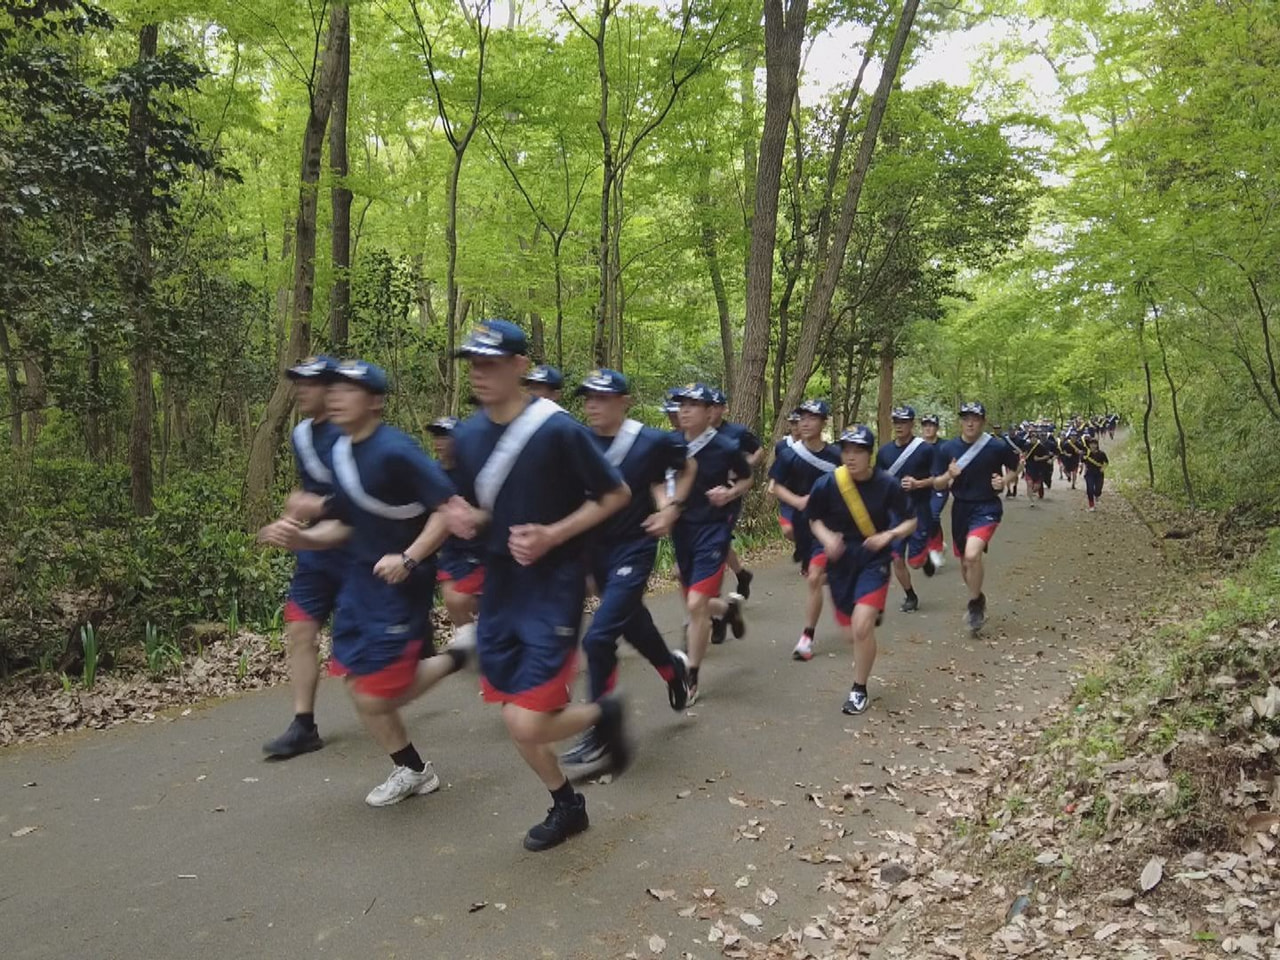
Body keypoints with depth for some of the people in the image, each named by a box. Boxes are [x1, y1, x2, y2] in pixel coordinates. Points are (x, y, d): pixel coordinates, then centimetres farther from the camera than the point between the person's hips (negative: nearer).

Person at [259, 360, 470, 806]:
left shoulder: (395, 451, -21)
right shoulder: (340, 453, 5)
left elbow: (450, 508, -21)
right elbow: (342, 525, 12)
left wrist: (408, 559, -26)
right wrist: (299, 537, -5)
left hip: (400, 584, -8)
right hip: (360, 579, 8)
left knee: (374, 697, -5)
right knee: (357, 683, 12)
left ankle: (454, 659, 17)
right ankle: (412, 770, 30)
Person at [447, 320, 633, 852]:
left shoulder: (558, 430, -16)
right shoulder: (467, 435, 2)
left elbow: (616, 494, -8)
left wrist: (553, 535, -18)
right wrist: (465, 518, -7)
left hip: (553, 588, -6)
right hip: (499, 587, 6)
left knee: (526, 724, -13)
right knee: (515, 721, 12)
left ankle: (602, 713, 19)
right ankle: (566, 805, 37)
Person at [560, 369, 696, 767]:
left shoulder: (652, 442, -13)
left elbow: (687, 467, 6)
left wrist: (672, 508, -6)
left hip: (634, 548, -5)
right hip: (595, 547, 5)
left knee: (599, 638, -13)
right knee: (631, 622, 22)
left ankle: (600, 733, 2)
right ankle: (673, 667, 52)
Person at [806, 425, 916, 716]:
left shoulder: (888, 484, -14)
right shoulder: (827, 484, -12)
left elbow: (911, 521, 0)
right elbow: (814, 519, 4)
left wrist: (889, 535, -19)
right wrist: (827, 537, -17)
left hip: (873, 561, -2)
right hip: (840, 562, 2)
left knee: (862, 626, -19)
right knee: (851, 634, 7)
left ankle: (859, 691, 4)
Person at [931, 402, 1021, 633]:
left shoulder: (998, 447, -9)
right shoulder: (947, 449, -4)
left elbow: (1014, 466, 10)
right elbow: (937, 485, 1)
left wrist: (1005, 481, -9)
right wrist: (949, 475, -20)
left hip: (986, 508, -4)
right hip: (960, 508, 4)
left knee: (972, 554, -25)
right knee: (964, 562, 14)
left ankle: (974, 603, -3)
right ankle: (978, 599, 42)